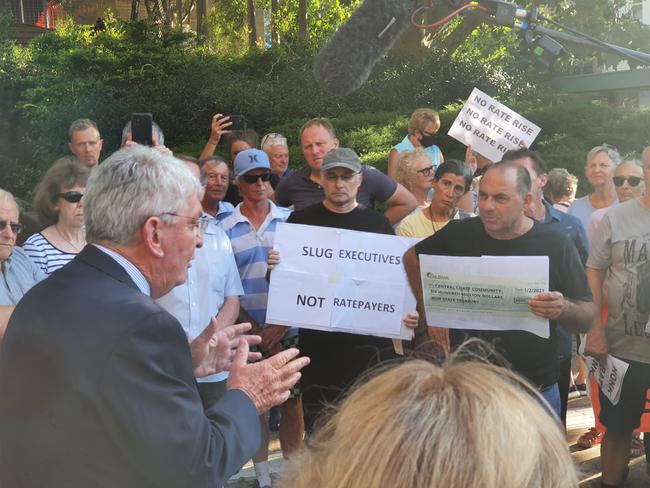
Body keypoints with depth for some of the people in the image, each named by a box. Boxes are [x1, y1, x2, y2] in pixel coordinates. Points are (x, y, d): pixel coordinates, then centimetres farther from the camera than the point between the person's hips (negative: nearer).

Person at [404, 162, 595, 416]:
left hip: (535, 388, -1)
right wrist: (426, 313, 9)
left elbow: (587, 318, -5)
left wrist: (563, 310, -27)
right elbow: (412, 257, 15)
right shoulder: (460, 233, -4)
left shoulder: (556, 245, -8)